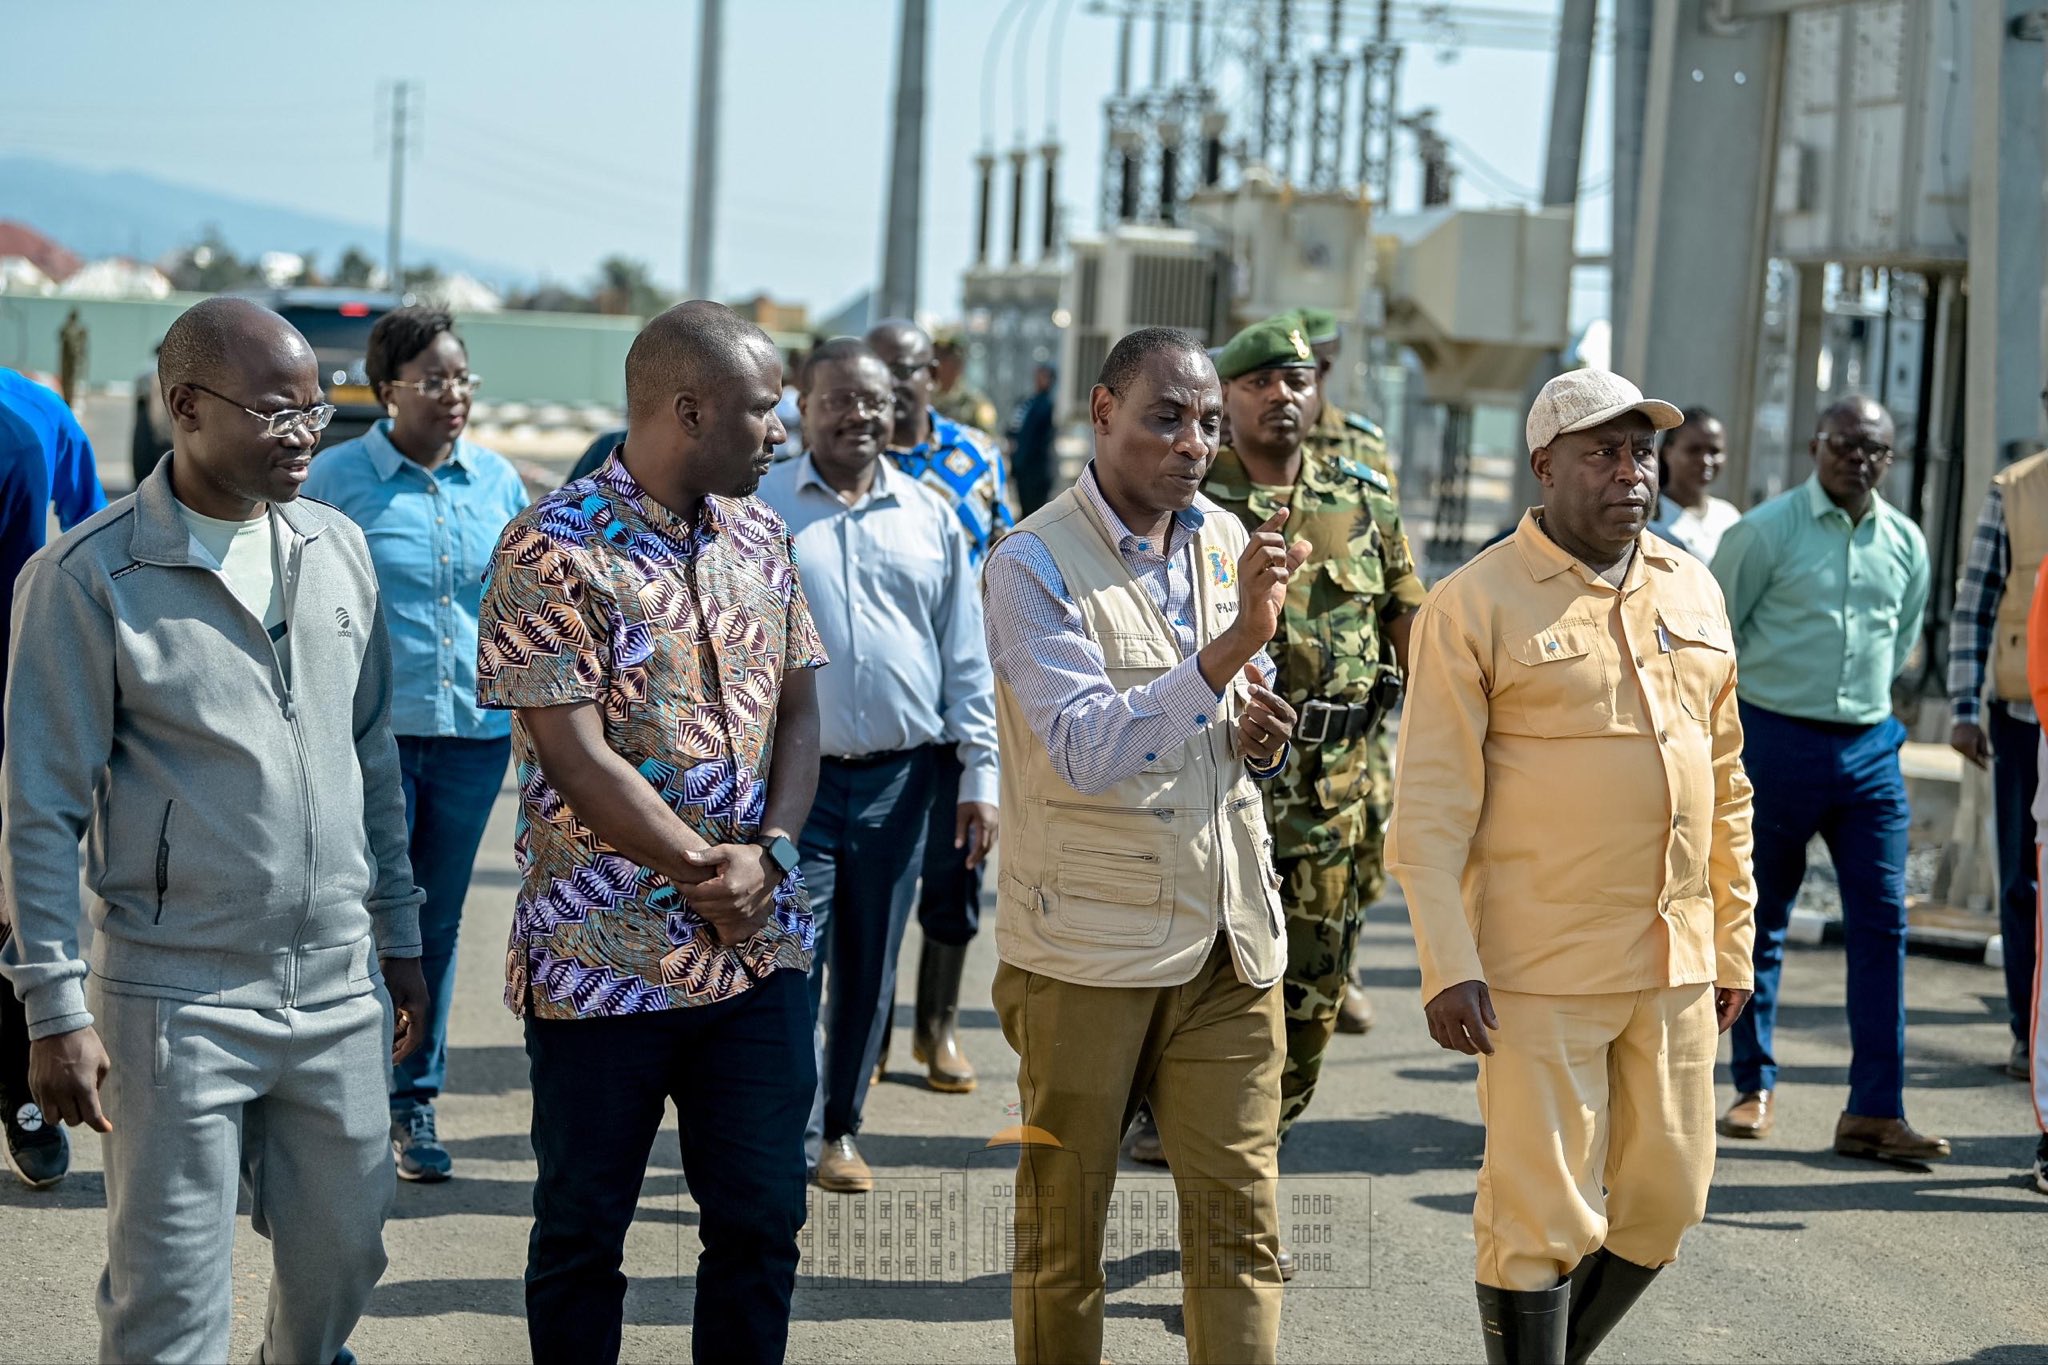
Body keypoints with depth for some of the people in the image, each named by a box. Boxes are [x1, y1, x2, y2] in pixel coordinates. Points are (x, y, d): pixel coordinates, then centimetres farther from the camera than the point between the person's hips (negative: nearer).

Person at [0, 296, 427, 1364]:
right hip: (176, 1000, -5)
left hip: (338, 985, 5)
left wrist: (398, 938, 16)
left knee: (342, 1257, 14)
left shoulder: (337, 548, 8)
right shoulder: (86, 578, -9)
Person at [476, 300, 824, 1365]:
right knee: (582, 1234, 8)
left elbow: (797, 710, 8)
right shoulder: (552, 551, -13)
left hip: (760, 949, 6)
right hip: (605, 959, -6)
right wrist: (708, 870, -14)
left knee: (762, 1219, 10)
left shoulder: (758, 534, 9)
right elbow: (577, 760, -18)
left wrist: (767, 856, -9)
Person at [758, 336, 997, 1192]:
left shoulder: (930, 516, 9)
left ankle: (839, 1129, 23)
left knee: (869, 969, 10)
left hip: (899, 779, 3)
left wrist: (979, 774, 6)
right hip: (791, 775, -3)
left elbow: (965, 657, 11)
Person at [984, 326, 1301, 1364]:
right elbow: (1087, 752, -22)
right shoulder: (1033, 564, -10)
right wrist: (1234, 642, -31)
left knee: (1240, 1224, 3)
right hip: (1087, 949, -5)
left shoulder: (1225, 543, 9)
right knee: (1062, 1233, 8)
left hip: (1227, 944, 5)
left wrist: (1261, 737, -2)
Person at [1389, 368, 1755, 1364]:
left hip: (1674, 965, 6)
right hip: (1542, 973, -6)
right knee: (1541, 1215, -1)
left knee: (1665, 1198, 12)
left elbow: (1724, 782, 17)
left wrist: (1732, 941, 14)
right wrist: (1448, 966, -17)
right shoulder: (1476, 603, -7)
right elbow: (1430, 804, -10)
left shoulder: (1692, 591, 11)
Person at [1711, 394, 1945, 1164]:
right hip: (1775, 744, -4)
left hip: (1870, 751, 4)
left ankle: (1874, 1113, -2)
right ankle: (1756, 1089, 19)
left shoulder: (1906, 544, 7)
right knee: (1760, 921, 6)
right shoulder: (1765, 532, -6)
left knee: (1882, 923, -3)